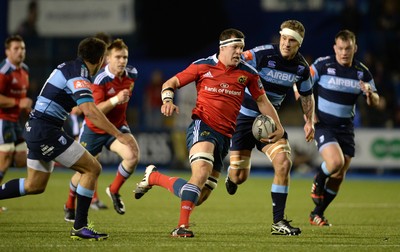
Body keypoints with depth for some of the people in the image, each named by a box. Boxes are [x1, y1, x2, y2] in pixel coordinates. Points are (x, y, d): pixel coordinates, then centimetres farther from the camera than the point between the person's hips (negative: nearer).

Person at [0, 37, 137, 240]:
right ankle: (80, 227, -4)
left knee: (35, 185, 19)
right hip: (46, 132, -10)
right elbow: (90, 111, -31)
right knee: (92, 168, -6)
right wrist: (119, 135, -31)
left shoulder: (70, 67, 12)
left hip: (36, 130, 10)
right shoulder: (78, 76, -17)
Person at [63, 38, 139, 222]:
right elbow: (95, 110, -32)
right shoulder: (100, 79, -25)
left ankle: (114, 191, 0)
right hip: (94, 129, -3)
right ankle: (70, 205, 35)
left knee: (132, 155, -24)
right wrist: (115, 100, -43)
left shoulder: (131, 74, -9)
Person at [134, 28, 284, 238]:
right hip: (202, 126, -5)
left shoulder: (247, 73, 8)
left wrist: (278, 126, 6)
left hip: (225, 135, 5)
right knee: (202, 171, -33)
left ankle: (153, 177, 24)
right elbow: (171, 83, 7)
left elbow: (262, 100, 18)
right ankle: (182, 226, -30)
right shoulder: (203, 66, 0)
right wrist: (167, 100, -14)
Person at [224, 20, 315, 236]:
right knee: (239, 177, -4)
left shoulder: (301, 67, -2)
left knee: (283, 163, -18)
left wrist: (309, 122, 3)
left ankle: (278, 222, -8)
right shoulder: (262, 54, -19)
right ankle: (231, 174, 39)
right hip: (244, 117, -4)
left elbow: (307, 96, 15)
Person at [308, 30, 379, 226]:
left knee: (339, 176, 5)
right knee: (335, 161, -26)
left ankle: (317, 214, 22)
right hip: (323, 124, -4)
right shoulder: (322, 65, -10)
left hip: (345, 127, 4)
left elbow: (375, 102, 6)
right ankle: (317, 183, 7)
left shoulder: (362, 72, 1)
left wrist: (370, 94, -18)